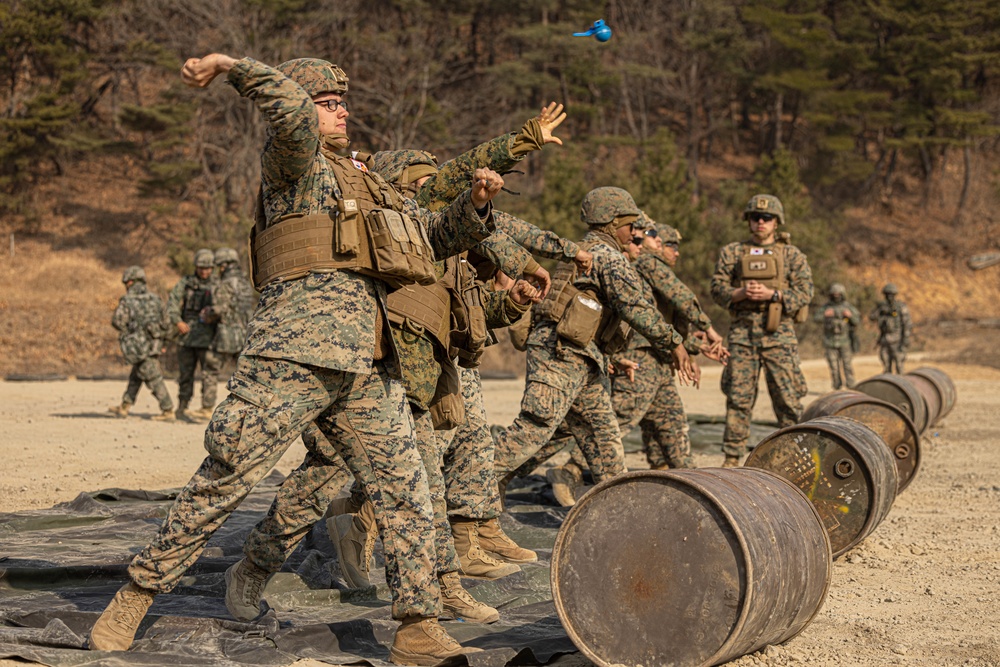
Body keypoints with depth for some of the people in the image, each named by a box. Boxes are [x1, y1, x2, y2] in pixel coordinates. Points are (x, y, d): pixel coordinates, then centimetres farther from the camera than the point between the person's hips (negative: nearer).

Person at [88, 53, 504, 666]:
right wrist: (231, 68, -11)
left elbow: (443, 235, 29)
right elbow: (290, 106, -16)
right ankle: (138, 595, 6)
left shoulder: (372, 187, 28)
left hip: (368, 364, 7)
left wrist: (477, 201, 12)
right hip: (298, 350, -7)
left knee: (404, 490, 1)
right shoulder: (295, 164, 6)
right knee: (228, 476, -6)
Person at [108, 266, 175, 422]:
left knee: (154, 379, -5)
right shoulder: (155, 298, 8)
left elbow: (117, 321, -12)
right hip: (154, 343, 6)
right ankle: (124, 407, 27)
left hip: (139, 346, -6)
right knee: (135, 376, 19)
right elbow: (164, 320, 9)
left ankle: (168, 412, -7)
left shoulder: (127, 300, -7)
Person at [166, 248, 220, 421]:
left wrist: (214, 316, -18)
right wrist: (177, 322, -16)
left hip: (207, 337, -1)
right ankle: (182, 408, 17)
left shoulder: (216, 286, 6)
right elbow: (172, 303, 0)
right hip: (187, 334, 1)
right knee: (185, 373, 8)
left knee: (209, 373, -7)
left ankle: (207, 409, -3)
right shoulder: (185, 283, 7)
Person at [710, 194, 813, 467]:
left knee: (787, 396, -2)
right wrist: (741, 293, -13)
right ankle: (732, 457, 6)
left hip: (779, 333, -1)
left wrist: (771, 294, -14)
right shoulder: (732, 253, 12)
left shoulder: (792, 255, 8)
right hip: (742, 331, 1)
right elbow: (717, 288, 7)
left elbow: (805, 292, 0)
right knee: (738, 396, 1)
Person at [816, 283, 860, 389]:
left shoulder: (848, 307, 2)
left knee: (847, 364, -2)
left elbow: (857, 321, -3)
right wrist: (825, 314, -26)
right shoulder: (827, 307, 4)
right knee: (834, 366, 2)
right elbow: (817, 318, -7)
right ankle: (837, 387, 10)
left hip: (845, 341, -1)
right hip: (830, 341, 1)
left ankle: (851, 387, 1)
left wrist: (850, 315, -23)